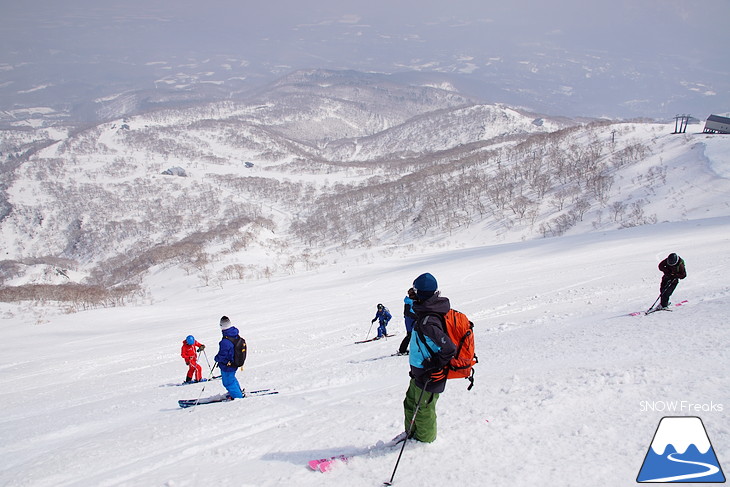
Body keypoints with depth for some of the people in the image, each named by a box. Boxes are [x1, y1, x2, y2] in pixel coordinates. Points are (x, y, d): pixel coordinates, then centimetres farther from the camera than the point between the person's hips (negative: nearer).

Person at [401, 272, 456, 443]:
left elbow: (449, 349, -34)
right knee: (410, 403, 24)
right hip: (419, 371, 10)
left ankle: (424, 439, 31)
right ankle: (411, 433, 42)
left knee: (423, 409, 11)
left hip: (428, 377, -10)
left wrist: (436, 369, -21)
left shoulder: (427, 322, -30)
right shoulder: (428, 312, 0)